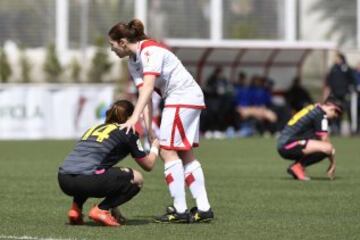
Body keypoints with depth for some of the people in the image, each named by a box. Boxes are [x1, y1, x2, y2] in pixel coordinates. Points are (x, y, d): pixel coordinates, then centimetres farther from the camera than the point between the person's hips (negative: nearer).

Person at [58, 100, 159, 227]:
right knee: (137, 179, 11)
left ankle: (75, 209, 19)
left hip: (63, 181, 7)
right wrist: (154, 148, 45)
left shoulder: (94, 128, 31)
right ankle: (101, 210, -1)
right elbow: (148, 165, 21)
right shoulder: (127, 132, 12)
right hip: (86, 180, -7)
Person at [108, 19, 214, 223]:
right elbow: (145, 94, 3)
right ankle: (203, 208, 8)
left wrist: (134, 118, -38)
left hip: (183, 97, -10)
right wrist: (148, 128, -7)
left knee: (168, 151, -11)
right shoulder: (134, 62, 10)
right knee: (186, 154, 9)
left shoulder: (150, 51, -18)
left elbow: (148, 87, -30)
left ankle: (180, 210, -11)